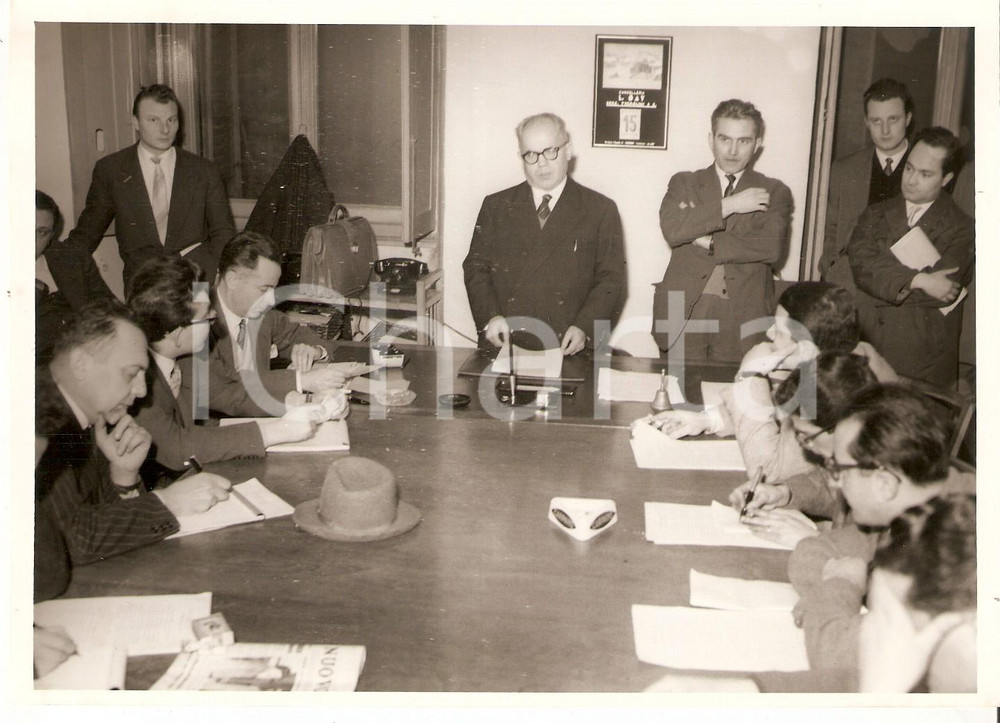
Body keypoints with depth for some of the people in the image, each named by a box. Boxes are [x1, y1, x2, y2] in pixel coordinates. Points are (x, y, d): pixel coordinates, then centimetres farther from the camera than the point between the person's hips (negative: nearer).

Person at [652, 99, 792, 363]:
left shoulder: (775, 192, 10)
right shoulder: (684, 183, 12)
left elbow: (772, 248, -7)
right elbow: (671, 229, -8)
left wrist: (708, 242, -9)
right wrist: (730, 205, -9)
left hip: (743, 320, 0)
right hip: (684, 314, 1)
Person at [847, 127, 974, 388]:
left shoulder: (961, 229, 0)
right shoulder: (875, 215, 10)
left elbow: (946, 289, -13)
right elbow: (860, 264, -7)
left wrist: (880, 288, -8)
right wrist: (917, 281, -18)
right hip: (866, 349, 3)